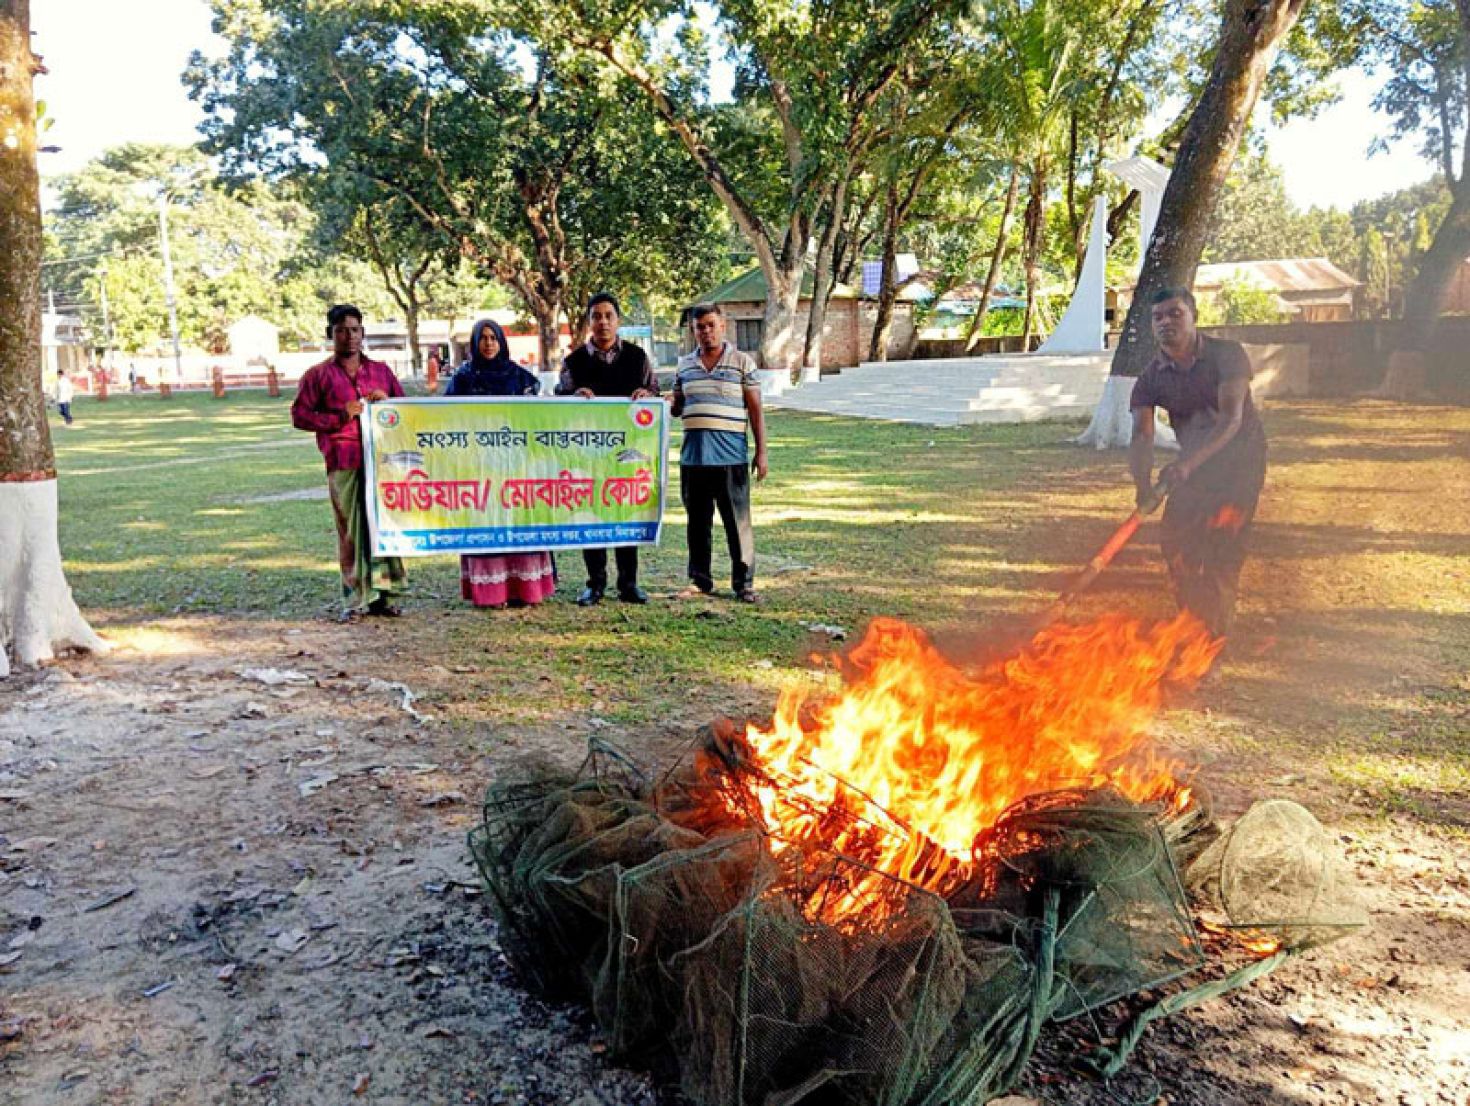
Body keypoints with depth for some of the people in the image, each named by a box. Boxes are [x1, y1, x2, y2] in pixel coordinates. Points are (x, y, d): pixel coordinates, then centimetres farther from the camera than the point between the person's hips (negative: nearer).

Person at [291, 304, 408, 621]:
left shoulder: (381, 371, 18)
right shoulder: (317, 375, 10)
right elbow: (299, 415, 4)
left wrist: (386, 401, 0)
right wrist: (340, 417, -9)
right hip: (343, 464, -2)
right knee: (350, 529, -2)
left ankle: (382, 594, 5)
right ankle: (355, 599, 4)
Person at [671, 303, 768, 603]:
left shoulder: (742, 362, 3)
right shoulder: (685, 364, 14)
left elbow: (755, 409, 2)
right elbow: (676, 407, 22)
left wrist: (761, 452, -2)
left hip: (731, 456, -4)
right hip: (693, 455, 4)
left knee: (738, 522, -2)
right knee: (698, 522, 10)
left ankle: (743, 583, 6)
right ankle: (700, 579, 20)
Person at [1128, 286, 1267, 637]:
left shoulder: (1226, 355, -18)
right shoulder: (1151, 378, -7)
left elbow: (1231, 418, -29)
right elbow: (1142, 436, -17)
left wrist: (1188, 464, -43)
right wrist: (1143, 485, -37)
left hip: (1239, 455, -4)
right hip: (1193, 462, 5)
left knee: (1222, 545, -14)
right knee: (1174, 536, -1)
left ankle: (1215, 634, -7)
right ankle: (1194, 622, 17)